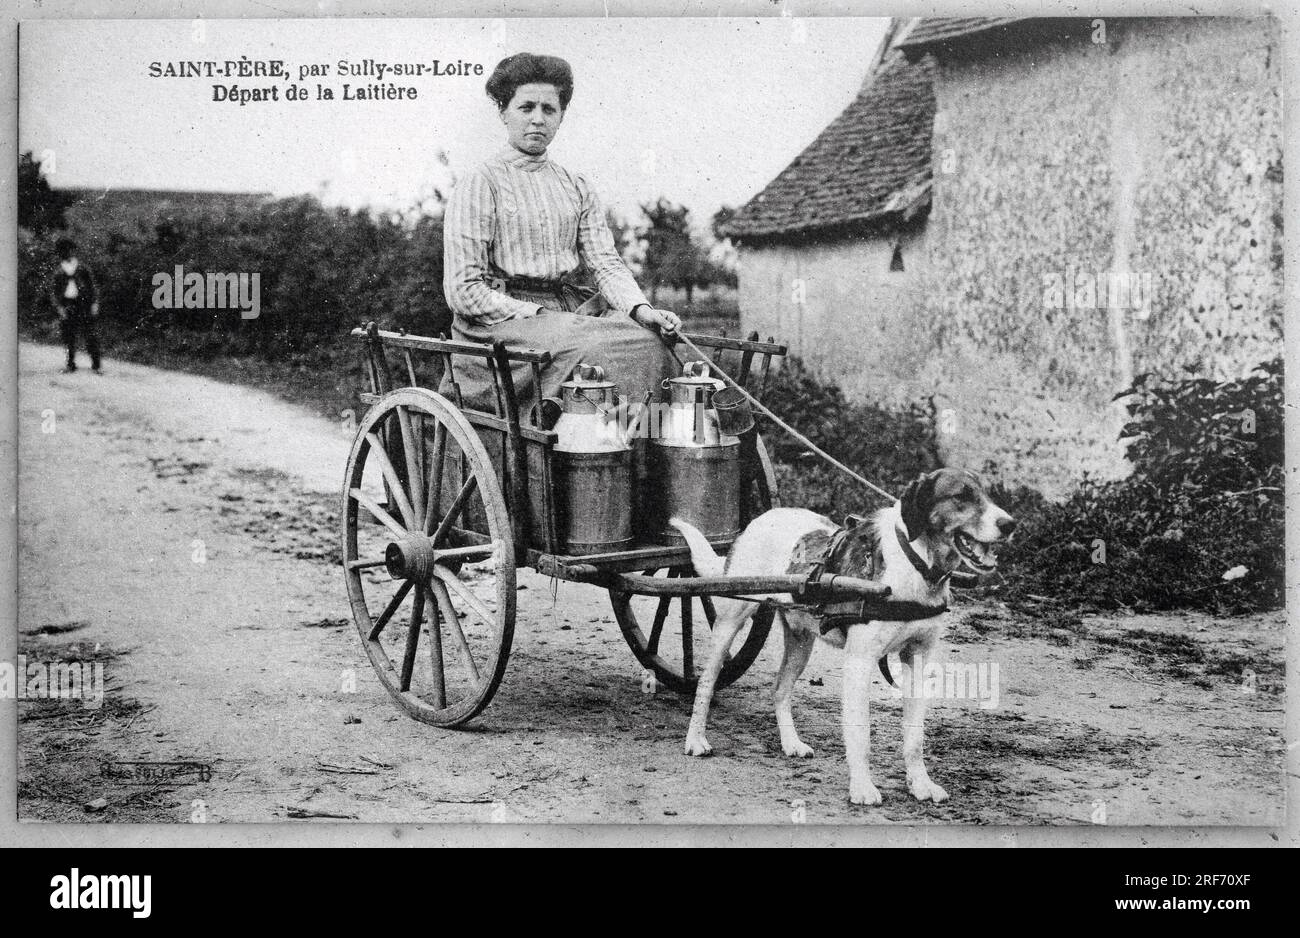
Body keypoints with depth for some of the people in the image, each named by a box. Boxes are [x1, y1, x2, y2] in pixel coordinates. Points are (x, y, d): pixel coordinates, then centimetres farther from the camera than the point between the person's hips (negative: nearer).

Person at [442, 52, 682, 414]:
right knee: (601, 351, -31)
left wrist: (640, 308, -12)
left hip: (573, 310, 6)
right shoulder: (478, 186, -1)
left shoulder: (576, 187, 18)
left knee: (651, 341, -21)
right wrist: (538, 315, -15)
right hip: (503, 319, -5)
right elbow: (463, 292, -8)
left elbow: (605, 262, 8)